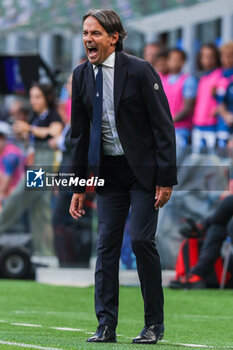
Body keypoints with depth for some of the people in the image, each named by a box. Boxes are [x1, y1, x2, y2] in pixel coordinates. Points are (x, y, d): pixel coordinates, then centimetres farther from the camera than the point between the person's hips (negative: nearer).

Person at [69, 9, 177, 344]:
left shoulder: (140, 71, -12)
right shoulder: (81, 75, 3)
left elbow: (163, 125, -11)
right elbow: (80, 133, 10)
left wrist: (166, 179, -15)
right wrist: (79, 186, 7)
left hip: (143, 168, -5)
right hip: (108, 170, 5)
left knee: (141, 239, -10)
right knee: (107, 243, 0)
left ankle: (154, 324, 3)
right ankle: (106, 326, 2)